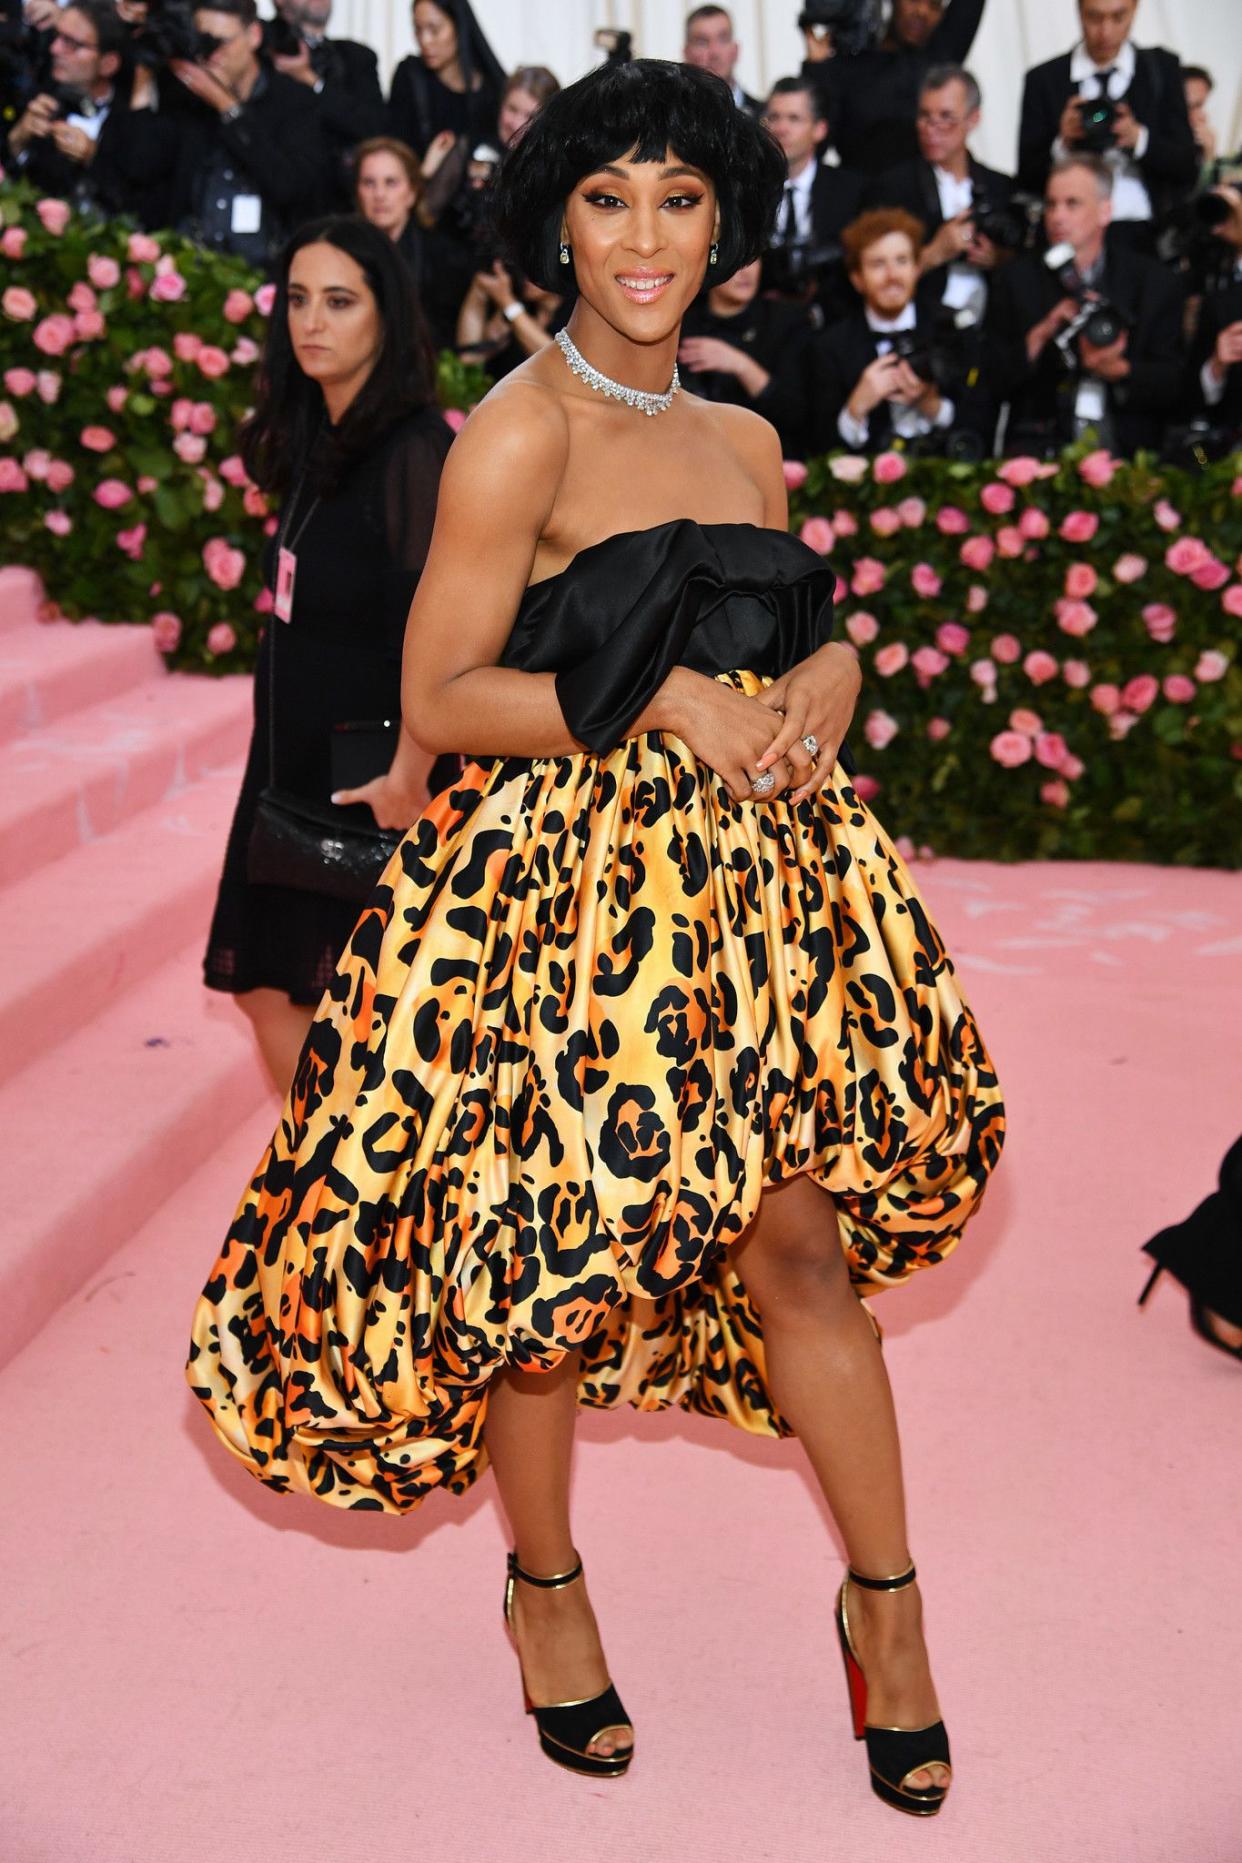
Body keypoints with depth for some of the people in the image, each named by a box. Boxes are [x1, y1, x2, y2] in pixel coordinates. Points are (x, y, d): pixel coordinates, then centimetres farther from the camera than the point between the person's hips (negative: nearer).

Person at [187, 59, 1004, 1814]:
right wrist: (660, 697, -18)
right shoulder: (522, 430, -7)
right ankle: (546, 1586, 31)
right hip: (570, 884, -5)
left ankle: (888, 1604, 24)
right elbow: (439, 698, -11)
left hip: (751, 882, 5)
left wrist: (827, 671, -1)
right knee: (554, 1249, 5)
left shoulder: (746, 440, 13)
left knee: (802, 1241, 7)